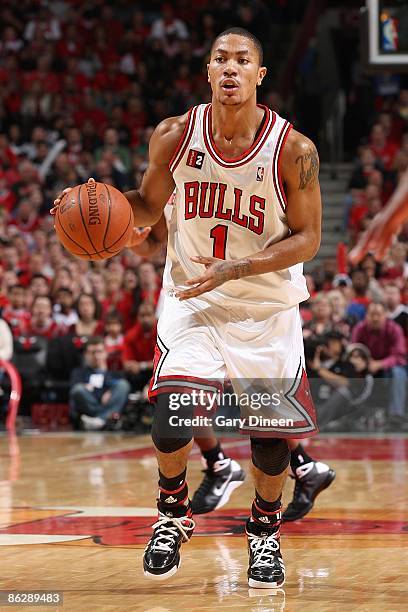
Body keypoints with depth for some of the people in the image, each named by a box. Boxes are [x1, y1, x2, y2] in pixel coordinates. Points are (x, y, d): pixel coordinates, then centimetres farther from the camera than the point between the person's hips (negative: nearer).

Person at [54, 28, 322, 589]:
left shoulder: (294, 149, -15)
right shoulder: (175, 136, -9)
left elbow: (307, 239, -11)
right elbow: (149, 206, 7)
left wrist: (233, 269, -23)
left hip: (267, 308, -1)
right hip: (193, 300, 1)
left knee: (271, 433, 2)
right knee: (171, 418, -17)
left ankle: (265, 530, 31)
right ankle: (173, 514, 12)